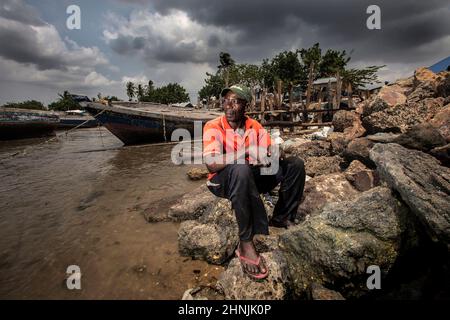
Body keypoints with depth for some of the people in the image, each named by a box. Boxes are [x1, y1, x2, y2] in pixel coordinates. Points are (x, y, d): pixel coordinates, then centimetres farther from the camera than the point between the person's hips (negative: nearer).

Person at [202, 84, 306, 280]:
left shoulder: (255, 127, 3)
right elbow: (211, 165, -24)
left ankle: (281, 218, 5)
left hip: (253, 179, 5)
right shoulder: (213, 127, -11)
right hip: (223, 181, -5)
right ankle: (246, 243, -32)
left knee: (295, 164, -5)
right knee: (242, 171, -41)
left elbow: (272, 155, 0)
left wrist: (275, 155, -26)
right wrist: (246, 156, -33)